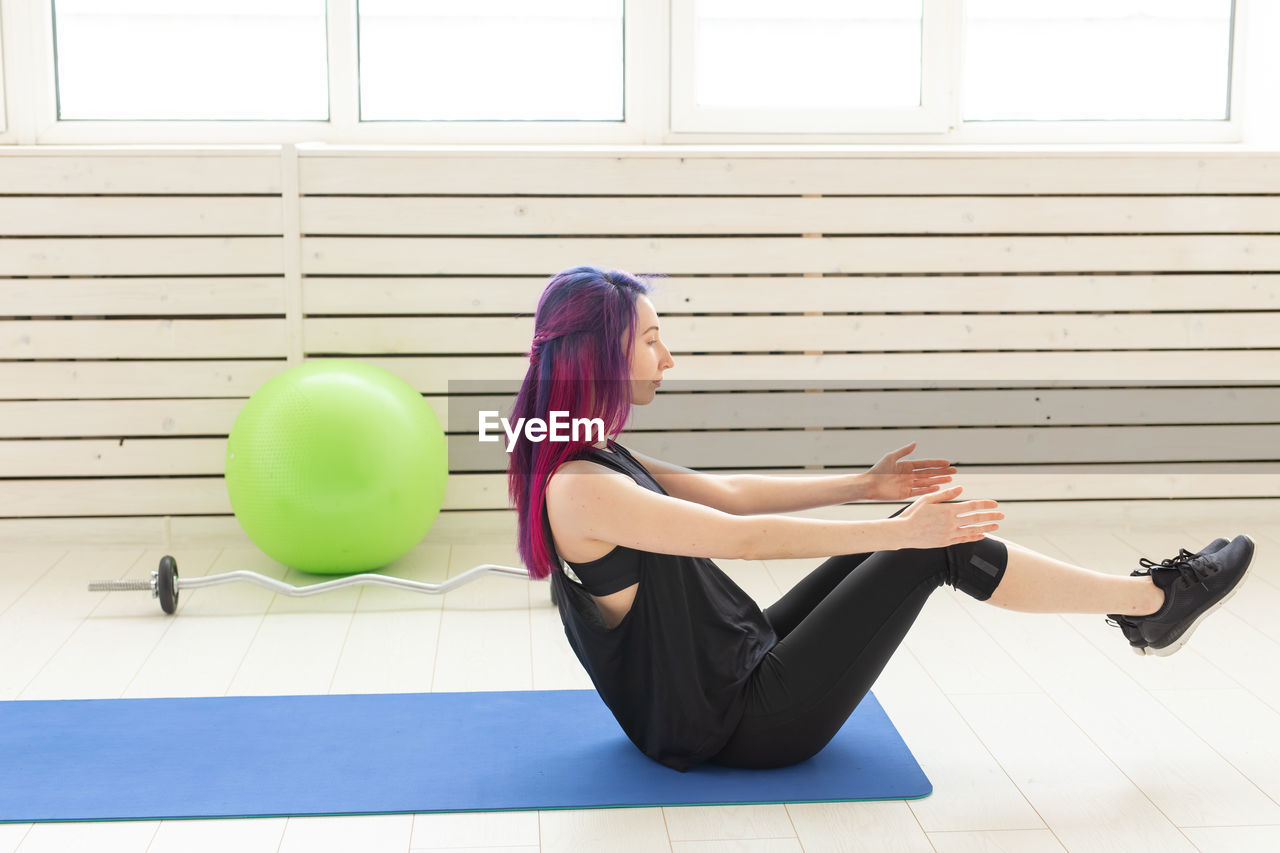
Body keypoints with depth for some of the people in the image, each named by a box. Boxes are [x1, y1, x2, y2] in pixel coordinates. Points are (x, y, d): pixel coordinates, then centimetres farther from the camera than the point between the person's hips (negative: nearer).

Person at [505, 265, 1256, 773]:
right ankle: (1153, 600, 7)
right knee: (939, 548, -10)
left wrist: (864, 486, 12)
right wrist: (900, 530, -20)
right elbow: (748, 538, -25)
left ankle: (1145, 606, 18)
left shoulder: (598, 458, 6)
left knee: (919, 530, 8)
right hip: (742, 725, -9)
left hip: (736, 674, 9)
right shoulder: (579, 489, -24)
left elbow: (730, 494, 12)